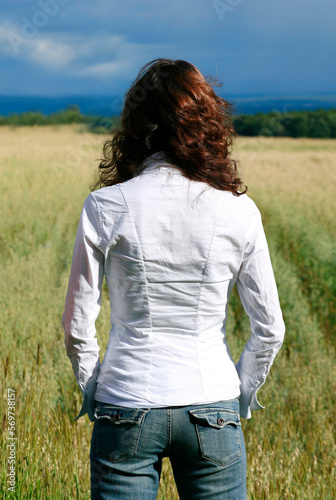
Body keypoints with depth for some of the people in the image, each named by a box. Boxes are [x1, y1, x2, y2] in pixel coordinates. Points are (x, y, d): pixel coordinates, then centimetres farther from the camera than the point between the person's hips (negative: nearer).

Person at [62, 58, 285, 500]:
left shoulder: (106, 206, -8)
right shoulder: (239, 211, -4)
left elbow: (77, 324, -3)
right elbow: (270, 329, 1)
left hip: (126, 409, -1)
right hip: (213, 409, 1)